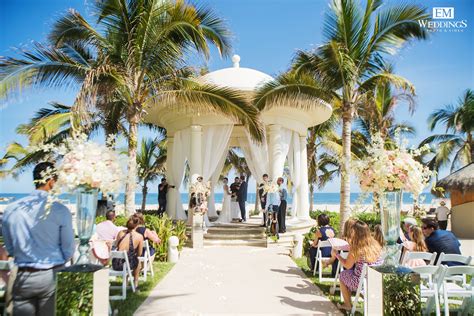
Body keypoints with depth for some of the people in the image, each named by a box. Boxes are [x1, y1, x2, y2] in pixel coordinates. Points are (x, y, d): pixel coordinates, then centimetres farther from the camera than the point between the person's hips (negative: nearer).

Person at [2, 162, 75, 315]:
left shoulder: (10, 210, -4)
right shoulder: (61, 210, -14)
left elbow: (10, 249, 7)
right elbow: (69, 250, -6)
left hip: (23, 277, 2)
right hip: (51, 276, -2)